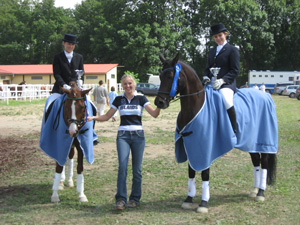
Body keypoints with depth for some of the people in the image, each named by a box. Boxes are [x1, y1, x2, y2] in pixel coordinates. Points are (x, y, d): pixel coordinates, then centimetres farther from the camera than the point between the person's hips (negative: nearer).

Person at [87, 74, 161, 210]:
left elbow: (154, 114, -5)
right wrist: (93, 117, -6)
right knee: (122, 167, -12)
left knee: (137, 169, 3)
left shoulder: (141, 98, 4)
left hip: (138, 135, 0)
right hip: (123, 135, 0)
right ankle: (121, 199, -8)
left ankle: (135, 198, 15)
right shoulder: (119, 99, 8)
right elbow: (107, 116, 11)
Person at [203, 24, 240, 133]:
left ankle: (233, 131, -25)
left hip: (227, 83, -7)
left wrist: (222, 80, -19)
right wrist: (206, 77, 1)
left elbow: (235, 70, -6)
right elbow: (207, 67, 25)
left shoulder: (233, 50, 2)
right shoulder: (212, 51, 22)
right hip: (211, 83, 7)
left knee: (227, 101, -36)